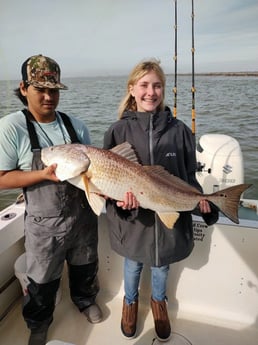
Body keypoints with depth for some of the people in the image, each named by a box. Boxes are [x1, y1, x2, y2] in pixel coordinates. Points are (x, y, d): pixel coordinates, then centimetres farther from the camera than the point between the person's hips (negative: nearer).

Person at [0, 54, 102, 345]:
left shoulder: (75, 125, -4)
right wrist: (44, 174, -27)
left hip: (82, 215, 4)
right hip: (45, 223, -3)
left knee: (85, 266, 26)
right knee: (43, 281, 19)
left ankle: (85, 300, 58)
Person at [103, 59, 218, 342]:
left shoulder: (178, 130, -6)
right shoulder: (119, 130, -8)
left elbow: (189, 175, 1)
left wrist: (200, 199, -15)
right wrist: (119, 198, -23)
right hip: (133, 216, 0)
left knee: (161, 263, 22)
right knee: (133, 263, 21)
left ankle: (158, 301, 55)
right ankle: (130, 301, 53)